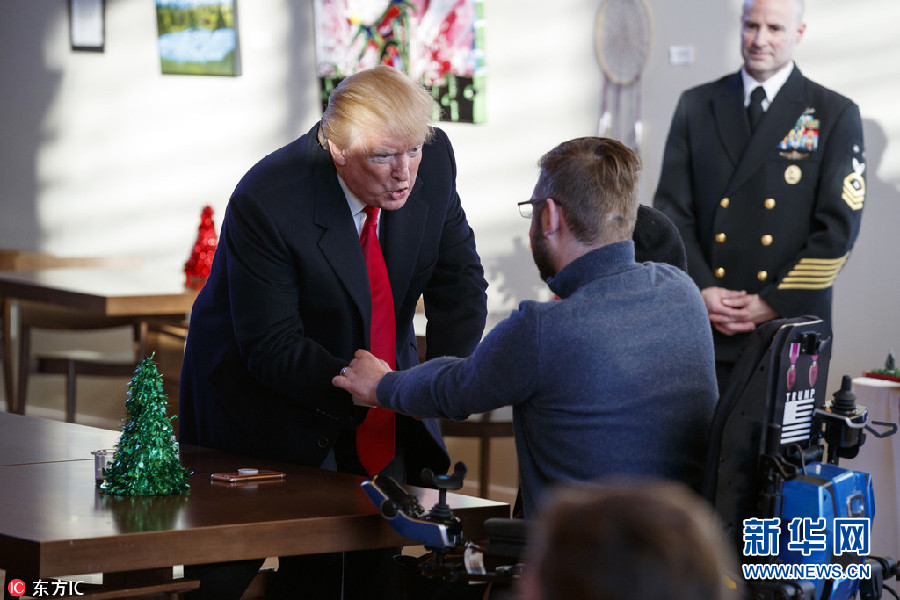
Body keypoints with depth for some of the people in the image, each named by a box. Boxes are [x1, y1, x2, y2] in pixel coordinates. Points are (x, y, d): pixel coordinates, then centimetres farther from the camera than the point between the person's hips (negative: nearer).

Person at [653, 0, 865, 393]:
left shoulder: (836, 116, 3)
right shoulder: (697, 106, 11)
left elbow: (838, 228, -3)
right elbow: (672, 210, 7)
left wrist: (773, 303, -10)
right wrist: (702, 291, -7)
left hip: (789, 323, -2)